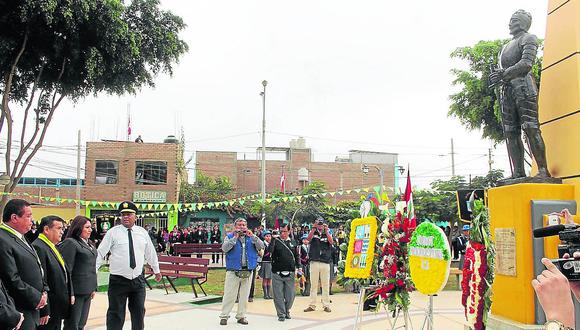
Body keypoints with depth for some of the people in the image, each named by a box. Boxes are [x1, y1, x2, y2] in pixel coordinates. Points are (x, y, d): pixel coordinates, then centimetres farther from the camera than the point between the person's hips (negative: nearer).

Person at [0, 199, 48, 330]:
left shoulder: (20, 238, 13)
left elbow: (36, 268, 20)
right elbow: (12, 279, -21)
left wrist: (44, 291, 7)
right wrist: (37, 297, -13)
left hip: (33, 308, 9)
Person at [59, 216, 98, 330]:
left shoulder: (89, 244, 15)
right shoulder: (70, 243, -11)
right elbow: (67, 270, -16)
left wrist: (94, 288, 17)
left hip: (87, 291, 8)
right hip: (76, 292, -8)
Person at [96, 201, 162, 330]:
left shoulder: (142, 232, 5)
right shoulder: (112, 233, -5)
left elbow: (150, 253, 15)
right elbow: (100, 253, -7)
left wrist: (156, 270, 23)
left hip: (138, 279, 3)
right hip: (118, 280, -3)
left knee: (139, 312, 13)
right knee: (116, 314, 3)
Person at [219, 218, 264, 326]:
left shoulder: (252, 237, 11)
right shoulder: (230, 237, 4)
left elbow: (261, 246, -2)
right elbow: (224, 248, -12)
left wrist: (252, 236, -12)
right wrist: (235, 238, -17)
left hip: (248, 271, 3)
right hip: (233, 271, -3)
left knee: (244, 295, 8)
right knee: (229, 295, -5)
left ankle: (241, 316, 17)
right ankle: (224, 316, 2)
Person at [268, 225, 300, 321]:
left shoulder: (292, 243, 11)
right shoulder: (276, 241, 1)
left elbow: (297, 256, 17)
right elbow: (269, 251, -16)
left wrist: (298, 267, 6)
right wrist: (273, 239, -21)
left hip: (290, 273, 2)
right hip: (277, 273, -2)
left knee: (290, 295, 5)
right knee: (278, 295, 0)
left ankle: (287, 311, 27)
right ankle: (281, 314, 11)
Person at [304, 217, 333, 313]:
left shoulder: (327, 235, 14)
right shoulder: (313, 233, 11)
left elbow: (331, 242, -5)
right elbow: (308, 239, -10)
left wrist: (326, 231, -12)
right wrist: (314, 228, -18)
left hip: (325, 263, 1)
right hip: (314, 262, -1)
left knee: (326, 285, 1)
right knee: (313, 284, 1)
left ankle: (326, 305, 6)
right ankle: (312, 305, 4)